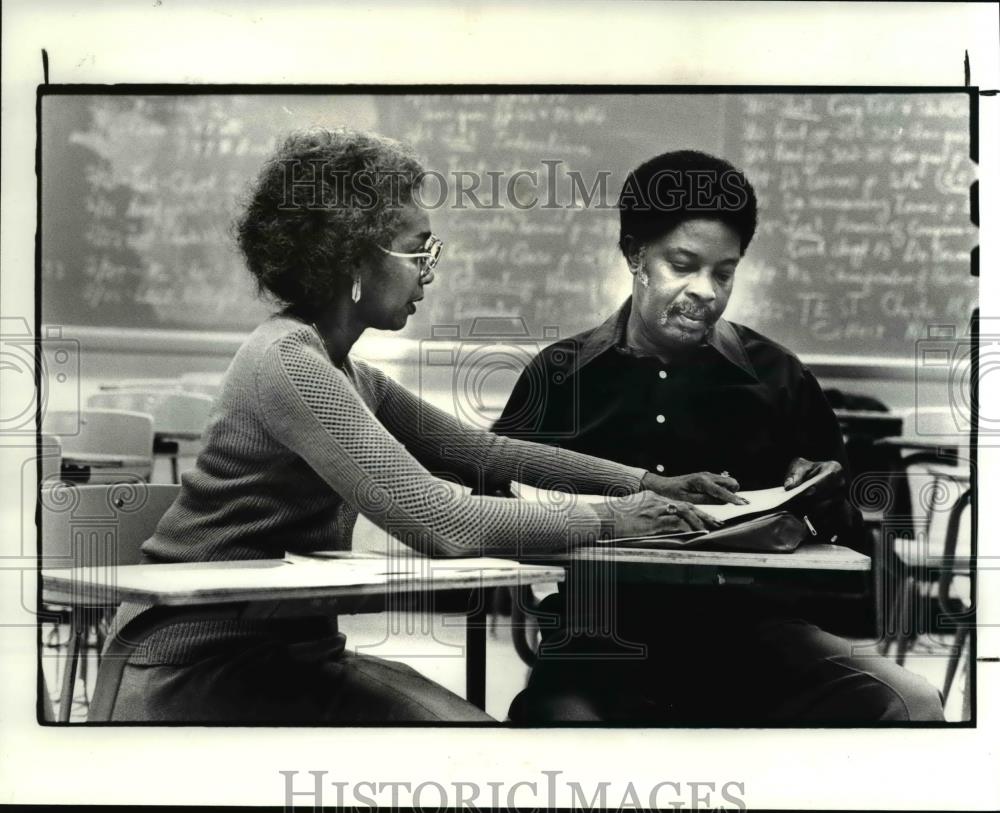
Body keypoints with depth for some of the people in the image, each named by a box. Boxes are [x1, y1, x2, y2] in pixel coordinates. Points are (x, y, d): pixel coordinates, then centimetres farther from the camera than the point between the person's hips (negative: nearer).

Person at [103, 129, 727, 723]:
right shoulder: (289, 363, -19)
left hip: (292, 649, 8)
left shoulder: (347, 375, 12)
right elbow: (439, 521, -24)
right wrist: (608, 519, -14)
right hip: (201, 670, -8)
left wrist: (642, 482, 10)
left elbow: (480, 451, 17)